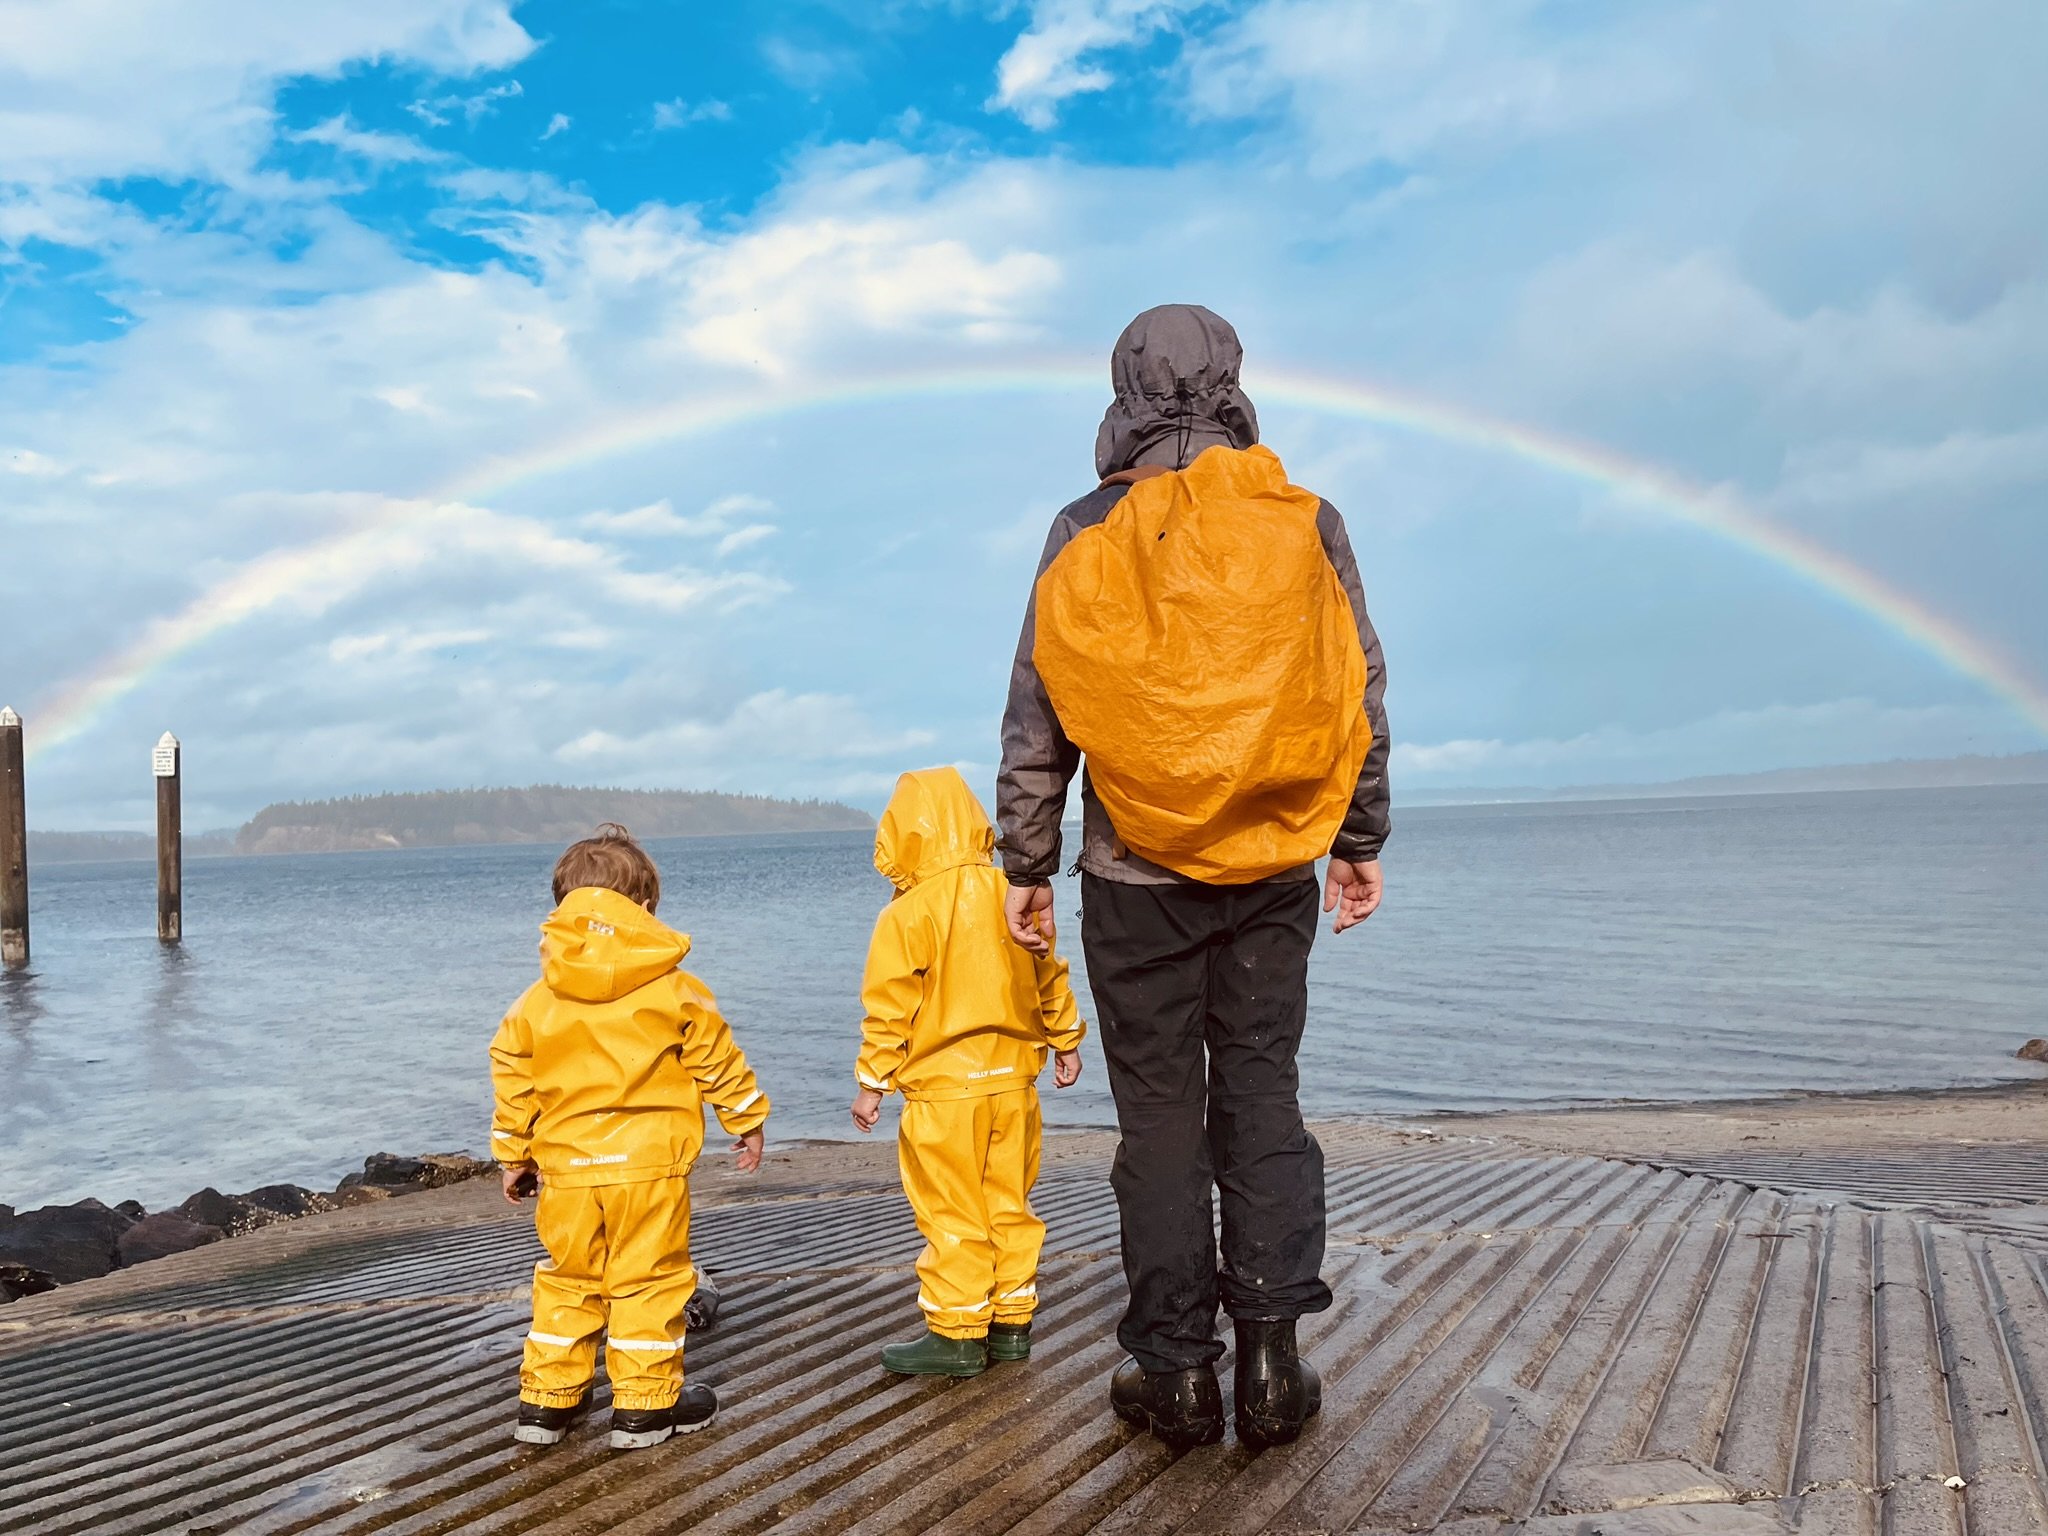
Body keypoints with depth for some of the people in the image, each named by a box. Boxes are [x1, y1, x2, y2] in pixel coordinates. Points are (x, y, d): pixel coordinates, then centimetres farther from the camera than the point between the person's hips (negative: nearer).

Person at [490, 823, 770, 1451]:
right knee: (649, 1280, 7)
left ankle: (546, 1399, 23)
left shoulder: (535, 1003, 4)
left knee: (566, 1281, 16)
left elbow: (512, 1084, 9)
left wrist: (513, 1156, 21)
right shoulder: (675, 990, -3)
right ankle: (646, 1404, 13)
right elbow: (719, 1063, 2)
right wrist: (749, 1121, 15)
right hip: (650, 1164, -3)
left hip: (566, 1169, 3)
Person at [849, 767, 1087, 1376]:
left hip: (942, 1091, -5)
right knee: (1010, 1207, 14)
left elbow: (889, 1008, -10)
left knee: (951, 1214, 2)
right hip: (1014, 1081, 6)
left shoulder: (907, 915, -11)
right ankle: (1011, 1322, 22)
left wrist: (871, 1083, -1)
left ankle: (957, 1334, 8)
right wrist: (1066, 1043, 26)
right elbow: (1051, 980, 13)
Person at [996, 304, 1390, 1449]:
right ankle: (1272, 1354, 10)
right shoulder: (1307, 521, 2)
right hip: (1275, 866, 2)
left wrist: (1028, 865, 7)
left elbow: (1037, 719, -1)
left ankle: (1178, 1370, 13)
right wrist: (1361, 841, 15)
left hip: (1137, 874, -1)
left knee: (1161, 1110, 7)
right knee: (1262, 1093, 11)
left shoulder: (1088, 534, -2)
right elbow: (1361, 692, 6)